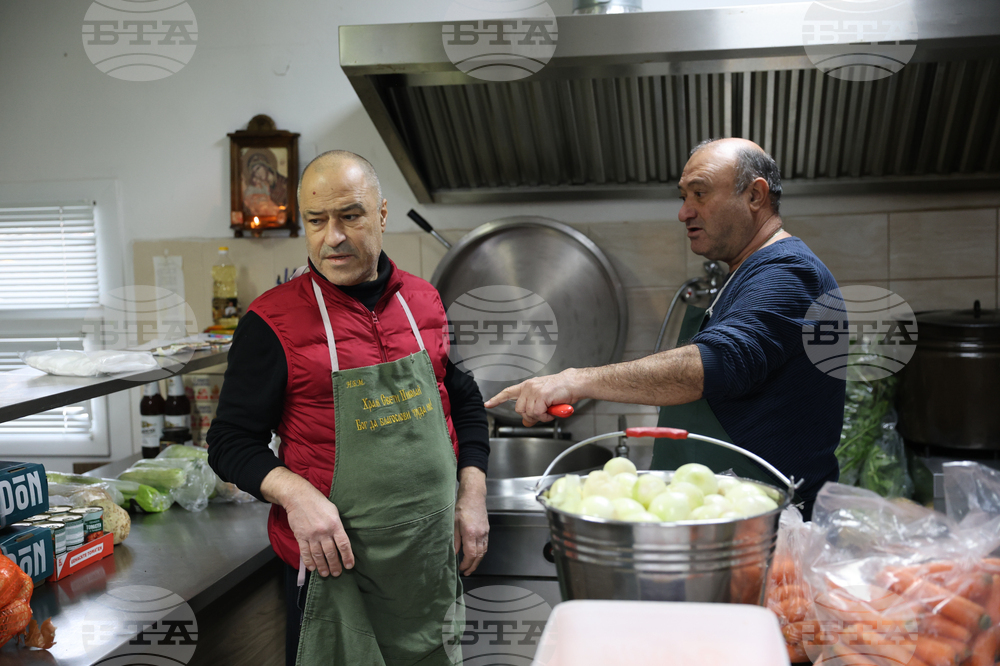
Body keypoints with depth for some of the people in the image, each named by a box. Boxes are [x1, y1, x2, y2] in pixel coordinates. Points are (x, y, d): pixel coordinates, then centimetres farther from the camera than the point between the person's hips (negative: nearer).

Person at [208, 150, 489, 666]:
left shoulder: (425, 302, 5)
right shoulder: (272, 321, -9)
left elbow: (466, 403, 15)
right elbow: (231, 443, -5)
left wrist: (472, 495, 4)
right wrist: (295, 496, -21)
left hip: (434, 551, 4)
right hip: (333, 560, -4)